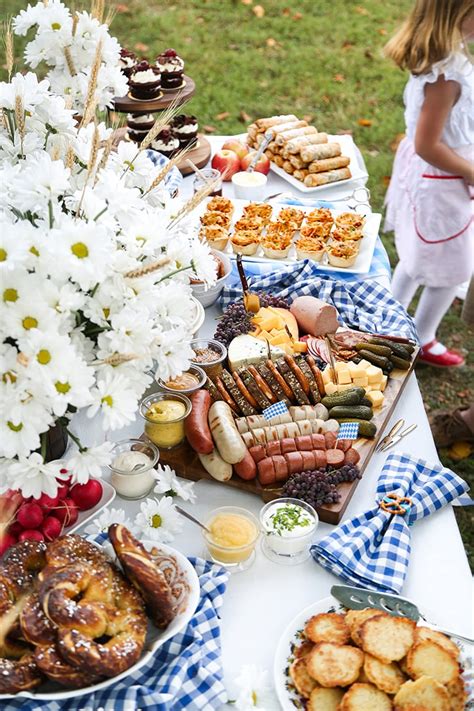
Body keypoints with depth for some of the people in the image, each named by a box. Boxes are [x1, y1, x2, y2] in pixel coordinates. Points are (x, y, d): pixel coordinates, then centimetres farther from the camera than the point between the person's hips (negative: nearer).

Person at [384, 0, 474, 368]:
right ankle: (422, 341, 32)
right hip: (440, 185, -9)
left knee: (417, 258, 26)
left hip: (420, 172, 9)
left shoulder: (434, 55, -3)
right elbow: (427, 145, -27)